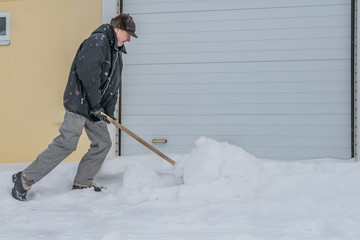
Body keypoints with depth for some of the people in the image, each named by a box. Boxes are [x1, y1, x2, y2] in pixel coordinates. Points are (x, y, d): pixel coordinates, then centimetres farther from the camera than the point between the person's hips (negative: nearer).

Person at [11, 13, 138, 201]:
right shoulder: (98, 41, -12)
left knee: (103, 143, 9)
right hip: (79, 103, -10)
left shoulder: (117, 52, 19)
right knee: (66, 144, -15)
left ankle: (82, 183, 21)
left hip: (94, 108, 10)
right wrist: (95, 105, -21)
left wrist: (109, 111, 10)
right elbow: (87, 72, -24)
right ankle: (25, 179, -7)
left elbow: (113, 85, 21)